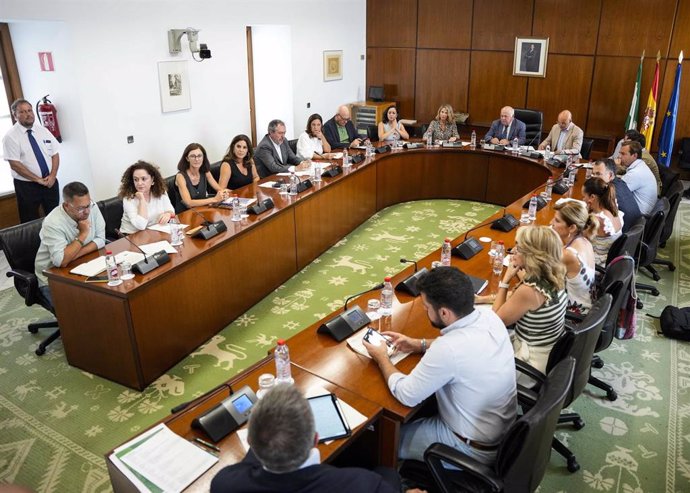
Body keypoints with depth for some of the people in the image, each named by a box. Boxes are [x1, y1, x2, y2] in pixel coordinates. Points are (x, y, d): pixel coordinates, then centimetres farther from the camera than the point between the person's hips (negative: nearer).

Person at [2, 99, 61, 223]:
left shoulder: (43, 130, 6)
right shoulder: (11, 136, -8)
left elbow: (55, 154, 6)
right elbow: (15, 165, -14)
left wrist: (52, 176, -10)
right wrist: (38, 179, -17)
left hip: (50, 181, 4)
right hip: (27, 186, -4)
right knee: (31, 222, 6)